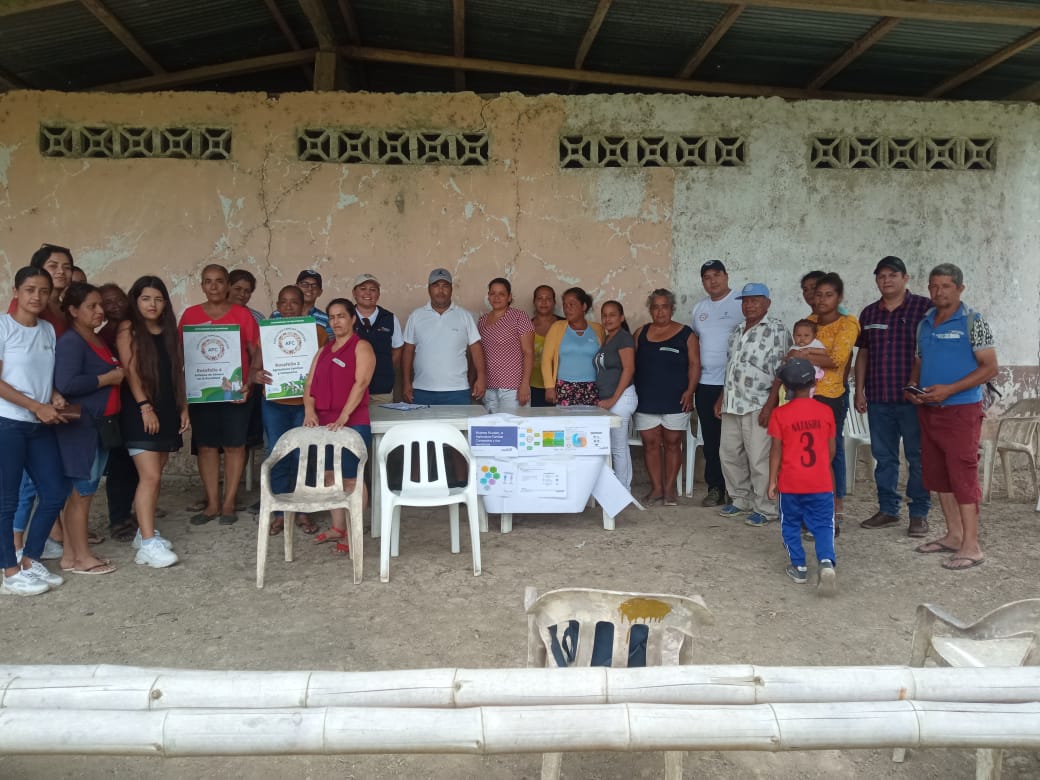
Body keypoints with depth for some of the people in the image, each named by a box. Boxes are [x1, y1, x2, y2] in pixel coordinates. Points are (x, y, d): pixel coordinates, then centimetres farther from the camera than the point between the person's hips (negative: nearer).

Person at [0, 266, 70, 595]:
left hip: (41, 426, 7)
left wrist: (55, 398, -3)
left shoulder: (49, 330, 11)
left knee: (55, 493, 8)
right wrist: (37, 407, -16)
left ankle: (30, 561, 23)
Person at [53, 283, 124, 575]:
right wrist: (108, 378, -17)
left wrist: (118, 374, 7)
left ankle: (71, 554, 22)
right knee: (82, 491, -1)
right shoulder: (71, 341, -14)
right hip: (80, 425, -9)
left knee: (82, 491, 13)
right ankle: (82, 557, 9)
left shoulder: (98, 340, 14)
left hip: (100, 423, 9)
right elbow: (65, 384, -25)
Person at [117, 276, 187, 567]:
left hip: (168, 411, 6)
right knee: (149, 476, -13)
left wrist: (183, 407, 9)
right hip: (141, 412, -6)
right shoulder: (128, 328, -4)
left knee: (156, 475, 10)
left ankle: (145, 531, 21)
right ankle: (148, 543, -13)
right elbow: (130, 371, -11)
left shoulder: (169, 331, 13)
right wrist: (145, 407, -18)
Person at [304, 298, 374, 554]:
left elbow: (360, 383, -15)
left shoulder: (361, 347, -4)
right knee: (330, 476, 12)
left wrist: (343, 417, -24)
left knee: (351, 479, -3)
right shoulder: (324, 351, 18)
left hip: (352, 423, -7)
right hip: (323, 424, 7)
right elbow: (310, 383, 12)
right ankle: (337, 528, 24)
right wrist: (309, 410, -7)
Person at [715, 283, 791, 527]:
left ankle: (765, 508, 9)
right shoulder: (738, 330, 16)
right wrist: (721, 398, 17)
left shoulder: (776, 329, -7)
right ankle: (740, 500, 27)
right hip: (732, 404, 8)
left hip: (757, 405, -8)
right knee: (730, 454, 12)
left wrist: (770, 404, -19)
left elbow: (781, 372, -13)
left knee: (759, 459, -4)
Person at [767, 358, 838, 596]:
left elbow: (776, 450, -7)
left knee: (790, 525, 15)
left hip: (790, 483, -1)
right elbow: (832, 449, 7)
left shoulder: (780, 414, -7)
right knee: (823, 525, 6)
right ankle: (826, 562, -15)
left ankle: (799, 567, 15)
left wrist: (772, 481, 0)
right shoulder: (825, 412, 0)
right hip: (821, 483, 1)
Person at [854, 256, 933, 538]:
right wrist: (859, 391, 9)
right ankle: (887, 509, 22)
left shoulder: (924, 308, -3)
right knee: (883, 456, 11)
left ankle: (919, 514, 11)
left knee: (918, 457, 2)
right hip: (878, 398, 5)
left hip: (913, 398, -4)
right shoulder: (869, 313, 12)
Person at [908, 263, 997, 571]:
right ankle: (954, 535, 24)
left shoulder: (973, 322, -8)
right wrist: (913, 386, 0)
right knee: (936, 474, 12)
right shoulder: (925, 323, 11)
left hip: (961, 410, -7)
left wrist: (949, 390, -20)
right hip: (928, 410, 7)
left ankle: (971, 547, 1)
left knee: (962, 475, -5)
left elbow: (990, 367, -12)